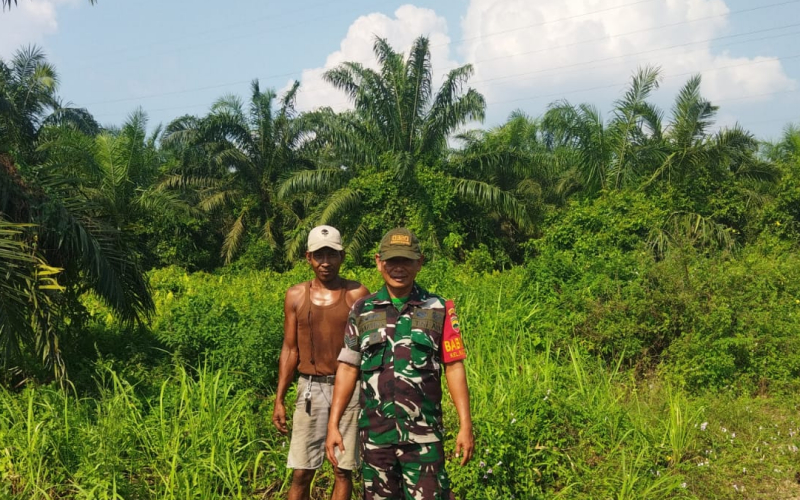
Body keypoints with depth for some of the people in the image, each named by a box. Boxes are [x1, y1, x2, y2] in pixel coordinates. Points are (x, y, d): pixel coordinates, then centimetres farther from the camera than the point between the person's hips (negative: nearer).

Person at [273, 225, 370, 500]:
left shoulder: (357, 294, -3)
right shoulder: (296, 295, 4)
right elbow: (290, 349, 8)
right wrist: (279, 400, 5)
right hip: (310, 389, 2)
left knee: (342, 470, 6)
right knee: (301, 472, 3)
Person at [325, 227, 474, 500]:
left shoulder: (439, 310, -1)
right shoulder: (362, 310, 4)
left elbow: (454, 368, -2)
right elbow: (348, 368, 6)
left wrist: (465, 426, -7)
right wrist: (333, 424, 1)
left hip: (423, 435, -2)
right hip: (375, 433, 2)